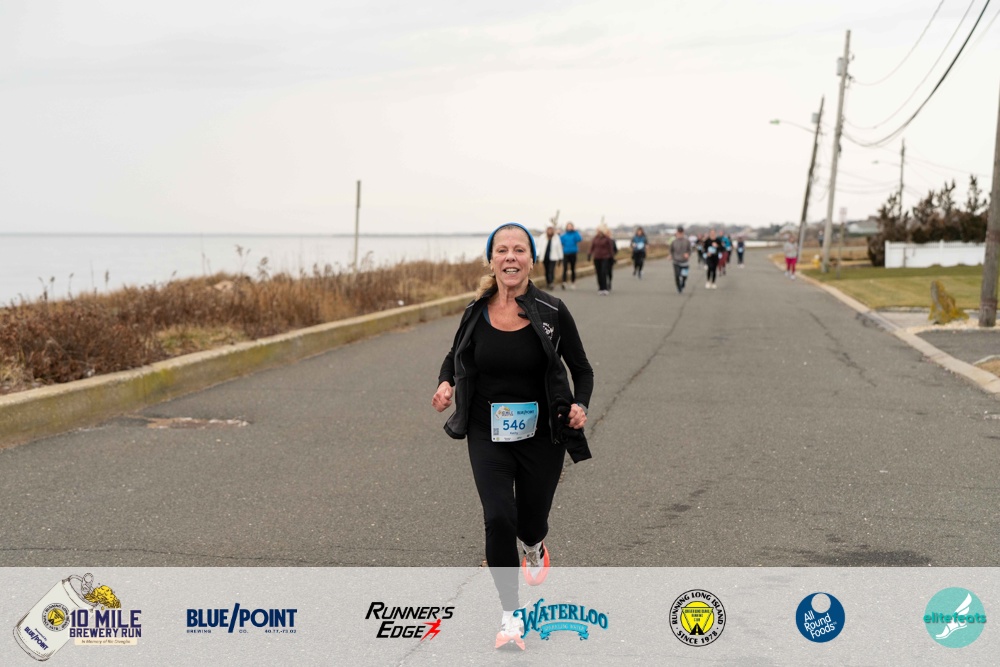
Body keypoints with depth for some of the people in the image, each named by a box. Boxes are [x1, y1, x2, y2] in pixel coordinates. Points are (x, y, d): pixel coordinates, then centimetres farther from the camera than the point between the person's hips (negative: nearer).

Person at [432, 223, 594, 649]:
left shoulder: (551, 312, -9)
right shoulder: (478, 311, -4)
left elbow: (582, 370, 1)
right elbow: (455, 356, 14)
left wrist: (580, 406, -18)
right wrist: (445, 383, -7)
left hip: (541, 435, 0)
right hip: (488, 435, 1)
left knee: (530, 525, 11)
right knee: (498, 518, -16)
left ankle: (535, 546, 53)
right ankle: (510, 615, 1)